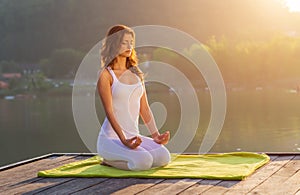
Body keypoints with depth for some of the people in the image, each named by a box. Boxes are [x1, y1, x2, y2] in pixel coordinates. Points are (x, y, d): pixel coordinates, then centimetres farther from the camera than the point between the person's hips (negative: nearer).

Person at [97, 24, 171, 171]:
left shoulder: (136, 73, 15)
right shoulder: (106, 75, -5)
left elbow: (145, 109, 14)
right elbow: (109, 112, -13)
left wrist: (156, 135, 2)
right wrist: (124, 140, -24)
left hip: (134, 136, 7)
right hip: (111, 137, -6)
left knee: (163, 156, -21)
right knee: (143, 161, -32)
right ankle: (109, 161, -2)